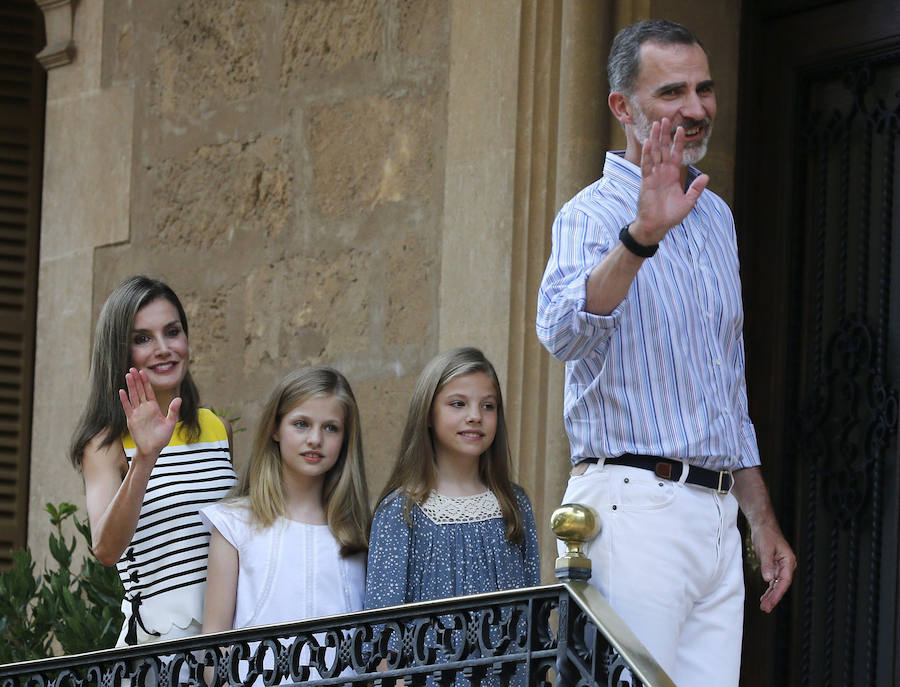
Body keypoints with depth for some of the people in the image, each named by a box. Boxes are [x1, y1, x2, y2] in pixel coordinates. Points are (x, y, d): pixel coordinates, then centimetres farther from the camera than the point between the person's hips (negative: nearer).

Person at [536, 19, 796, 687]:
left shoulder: (716, 216, 18)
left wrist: (763, 520, 23)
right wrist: (642, 235, -43)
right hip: (635, 506, -7)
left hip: (715, 515, 7)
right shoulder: (595, 214, -7)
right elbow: (564, 331, -30)